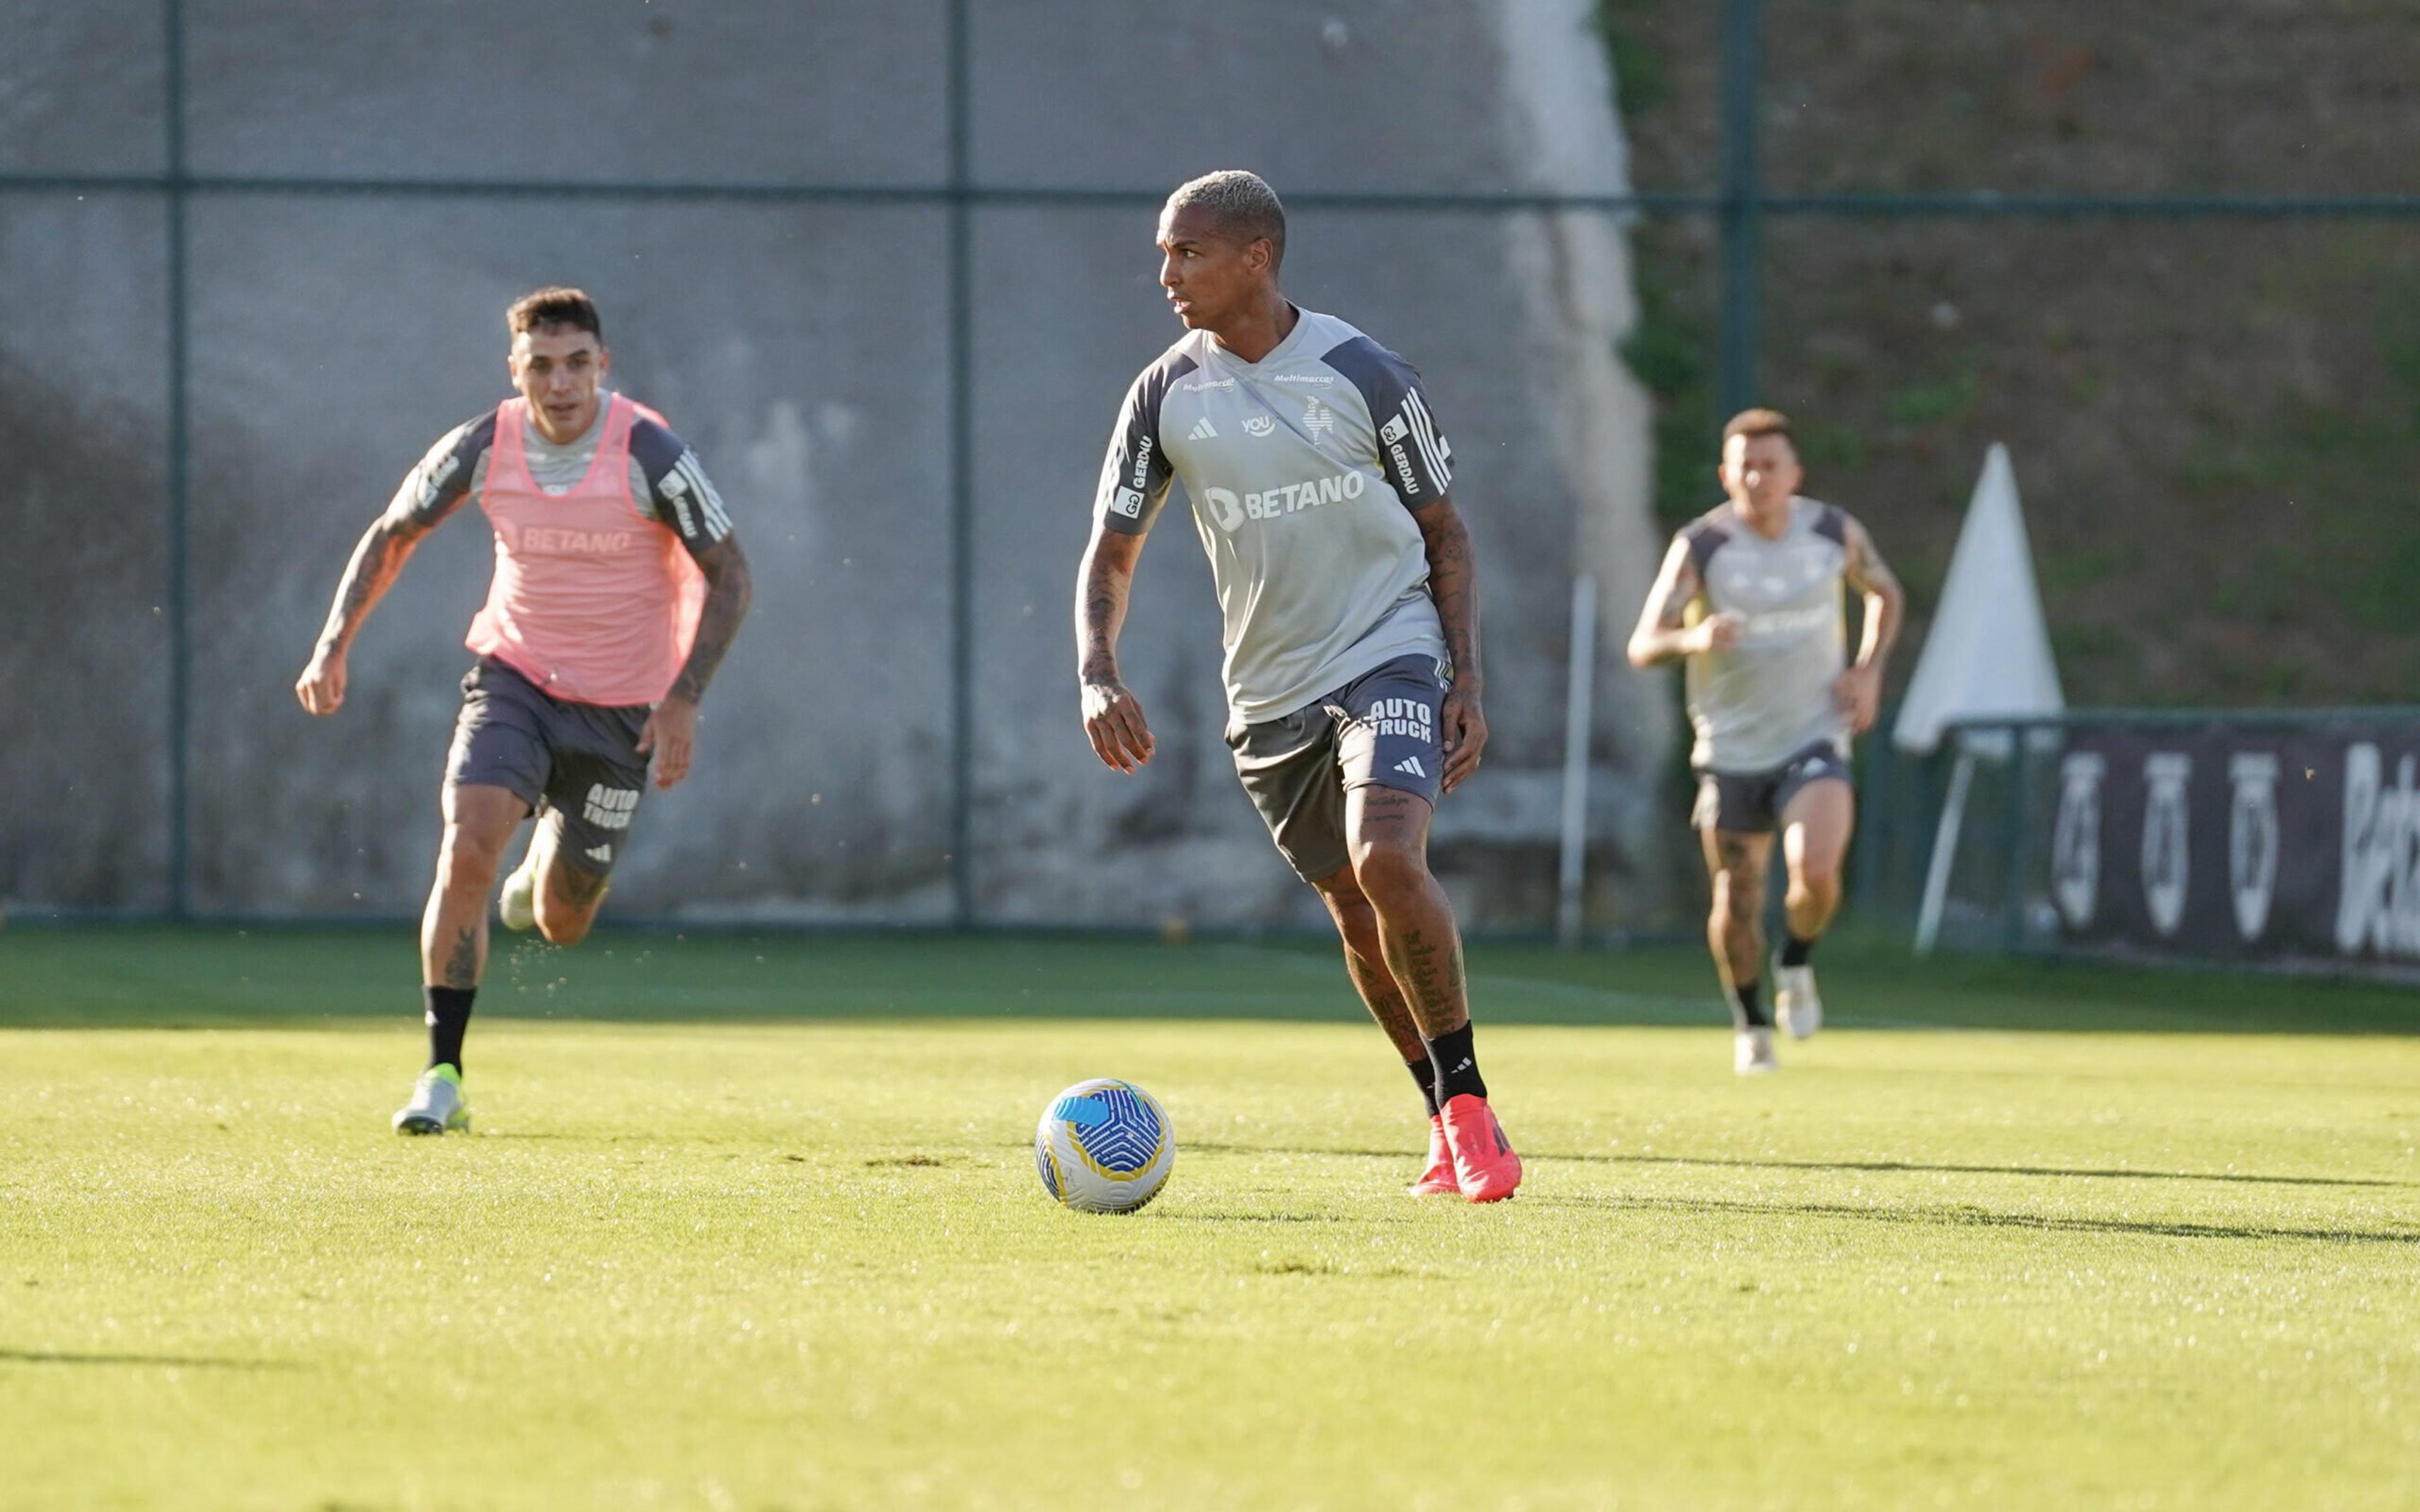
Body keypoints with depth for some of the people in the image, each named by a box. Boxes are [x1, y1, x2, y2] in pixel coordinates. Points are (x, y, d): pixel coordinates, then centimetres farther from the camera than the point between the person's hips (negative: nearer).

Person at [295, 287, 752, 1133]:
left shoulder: (649, 454, -19)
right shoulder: (482, 449, -11)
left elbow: (727, 574, -10)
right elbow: (392, 535, 5)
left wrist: (684, 698, -18)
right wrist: (334, 645, -5)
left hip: (621, 705, -1)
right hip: (514, 677, 1)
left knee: (560, 926, 5)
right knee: (467, 847, -24)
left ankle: (553, 864, 45)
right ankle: (442, 1077, -16)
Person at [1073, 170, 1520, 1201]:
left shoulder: (1362, 373, -5)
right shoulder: (1167, 396, 1)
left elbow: (1444, 533, 4)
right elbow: (1110, 553, 5)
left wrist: (1467, 680, -6)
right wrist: (1096, 674, -13)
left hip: (1391, 659, -4)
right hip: (1269, 691, 4)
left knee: (1387, 863, -26)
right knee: (1358, 920, 8)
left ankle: (1468, 1104, -13)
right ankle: (1452, 1125, 24)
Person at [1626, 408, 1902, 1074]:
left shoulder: (1835, 533, -3)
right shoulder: (1700, 546, -10)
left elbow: (1885, 593, 18)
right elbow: (1643, 645, -12)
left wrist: (1868, 671, 3)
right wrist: (1693, 638, -34)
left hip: (1814, 738, 0)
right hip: (1733, 749, 0)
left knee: (1816, 874, -23)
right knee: (1736, 904, 4)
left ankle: (1798, 963, 9)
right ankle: (1752, 1024, 30)